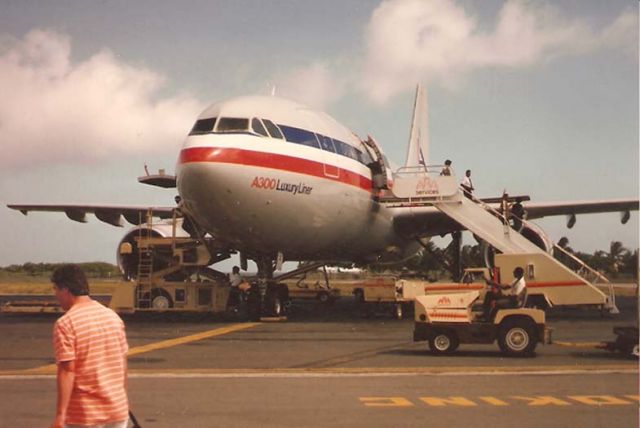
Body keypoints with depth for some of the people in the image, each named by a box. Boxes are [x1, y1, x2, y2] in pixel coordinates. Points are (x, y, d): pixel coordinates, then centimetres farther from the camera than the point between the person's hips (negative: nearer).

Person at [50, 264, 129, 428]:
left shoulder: (65, 324, -13)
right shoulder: (113, 316, 6)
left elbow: (67, 371, -18)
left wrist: (60, 415, -16)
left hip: (85, 415, -5)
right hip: (118, 409, 6)